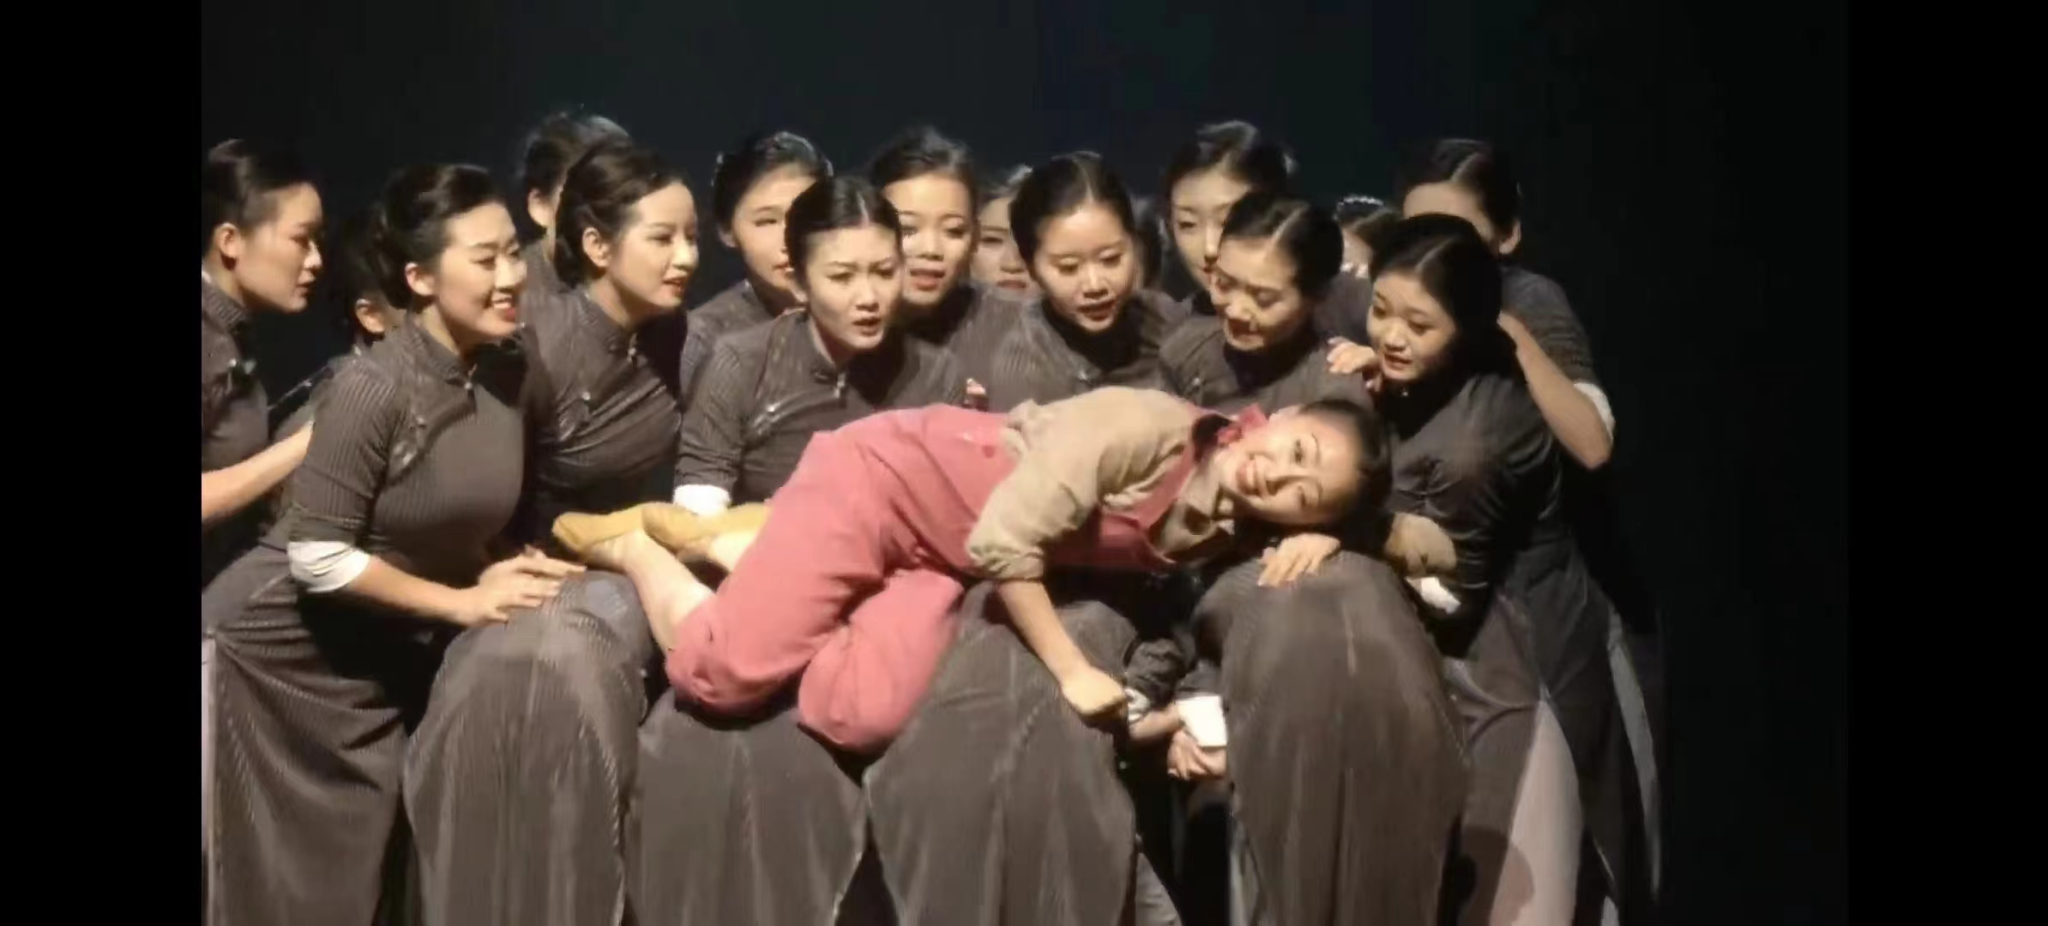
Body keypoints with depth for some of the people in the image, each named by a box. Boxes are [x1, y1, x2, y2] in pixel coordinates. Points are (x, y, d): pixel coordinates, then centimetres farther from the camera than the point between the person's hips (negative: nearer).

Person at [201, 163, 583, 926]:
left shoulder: (507, 375, -5)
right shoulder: (375, 387, -26)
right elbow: (317, 558, -24)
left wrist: (505, 571, -11)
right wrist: (464, 602, -21)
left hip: (387, 661, 6)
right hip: (283, 652, -6)